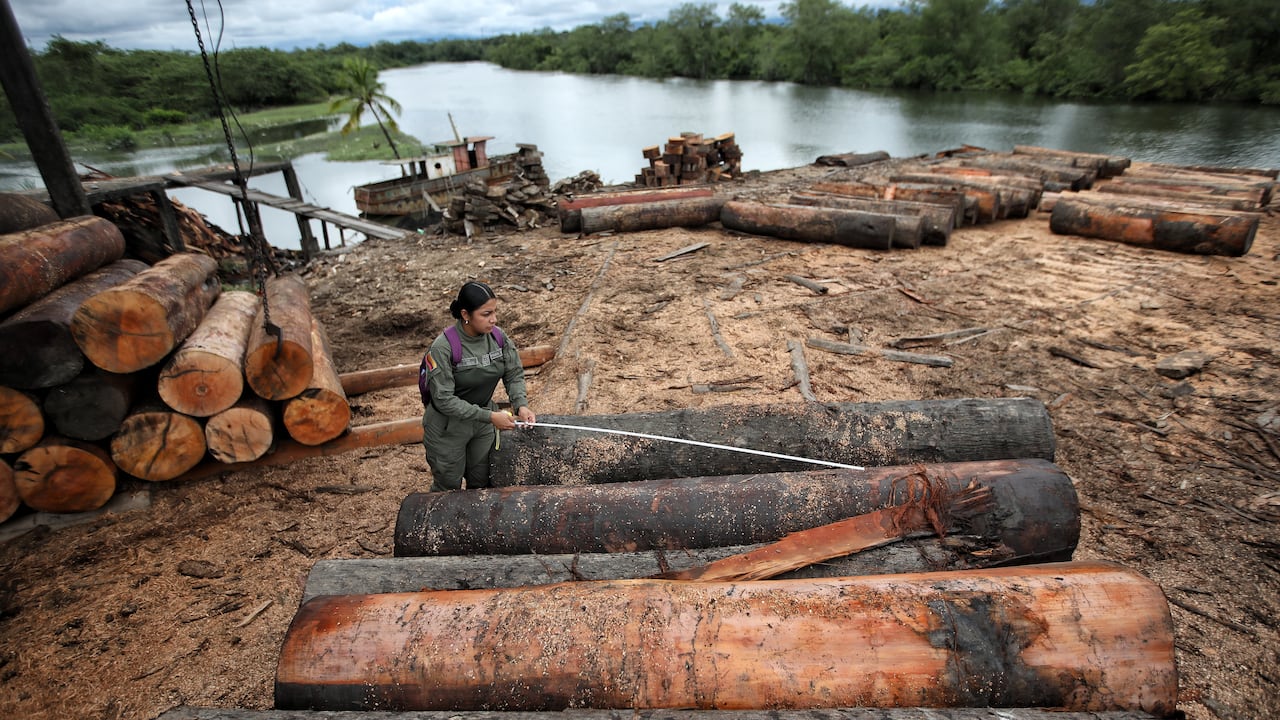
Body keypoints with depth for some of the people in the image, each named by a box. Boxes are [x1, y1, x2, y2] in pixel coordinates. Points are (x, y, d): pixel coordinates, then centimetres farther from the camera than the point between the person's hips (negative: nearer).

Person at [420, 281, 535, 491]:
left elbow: (514, 375, -3)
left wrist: (521, 405, -22)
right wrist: (489, 416, -29)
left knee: (482, 484, 22)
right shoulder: (443, 347, -28)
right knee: (448, 489, 17)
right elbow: (443, 399, -27)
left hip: (483, 426, 4)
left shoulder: (498, 337, -13)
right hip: (448, 428, -4)